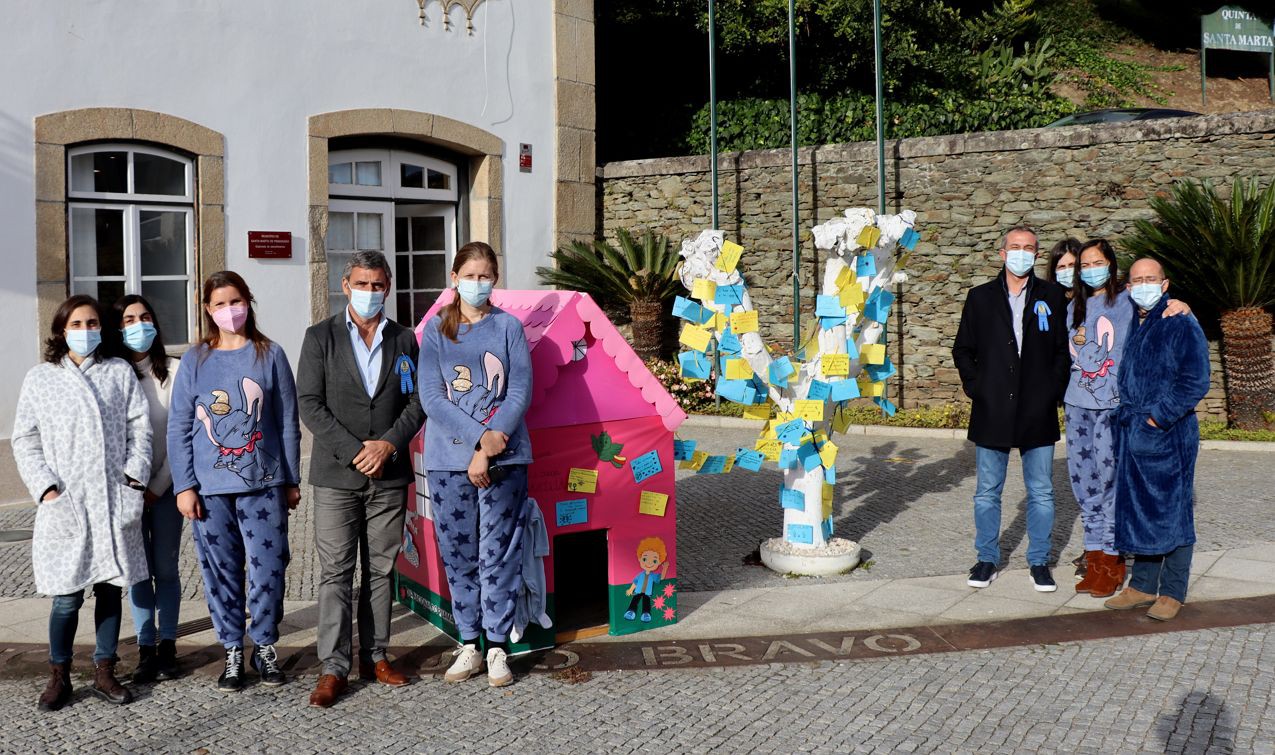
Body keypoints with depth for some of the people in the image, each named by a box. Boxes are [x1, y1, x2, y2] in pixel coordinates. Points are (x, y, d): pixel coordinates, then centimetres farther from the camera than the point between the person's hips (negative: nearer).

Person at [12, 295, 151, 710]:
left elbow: (139, 427, 6)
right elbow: (26, 441, 6)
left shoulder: (120, 372, 9)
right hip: (64, 504, -1)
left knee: (110, 588, 7)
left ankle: (104, 672, 19)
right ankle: (59, 676, 14)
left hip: (114, 501, 1)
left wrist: (134, 476, -5)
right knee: (67, 595, -3)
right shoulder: (40, 379, 8)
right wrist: (44, 486, -6)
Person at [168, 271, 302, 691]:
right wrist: (184, 486, -2)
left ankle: (265, 647, 17)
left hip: (263, 483, -1)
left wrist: (291, 480, 5)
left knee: (268, 568, 0)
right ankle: (233, 652, 19)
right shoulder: (195, 361, 4)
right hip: (210, 487, 1)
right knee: (221, 572, 6)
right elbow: (179, 428, 5)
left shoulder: (269, 355, 3)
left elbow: (287, 423, 6)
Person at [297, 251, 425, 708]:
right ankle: (333, 668, 3)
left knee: (381, 569, 9)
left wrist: (388, 444, -9)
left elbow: (416, 401, 7)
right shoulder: (321, 337, 3)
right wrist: (354, 451, -12)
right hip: (336, 474, -2)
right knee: (336, 572, -2)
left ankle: (375, 656, 19)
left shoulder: (404, 340, 10)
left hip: (389, 475, 3)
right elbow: (309, 404, -4)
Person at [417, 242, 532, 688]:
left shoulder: (509, 327, 4)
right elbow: (431, 398, -4)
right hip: (448, 460, 1)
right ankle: (469, 645, 21)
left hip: (503, 459, -1)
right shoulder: (435, 330, 5)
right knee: (458, 556, 8)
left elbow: (520, 392, -4)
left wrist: (487, 450, -14)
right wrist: (479, 437, -16)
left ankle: (497, 648, 12)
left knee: (498, 555, 1)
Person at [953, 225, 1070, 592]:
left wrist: (1054, 389, -4)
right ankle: (987, 558, 20)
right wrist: (974, 386, -1)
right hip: (992, 413, 0)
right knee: (987, 492, 7)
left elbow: (1065, 349, 6)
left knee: (1041, 493, 6)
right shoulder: (980, 297, 7)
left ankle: (1039, 562, 19)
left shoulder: (1052, 296, 6)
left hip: (1038, 413, 0)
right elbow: (962, 350, 10)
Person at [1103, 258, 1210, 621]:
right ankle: (1143, 585, 22)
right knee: (1137, 510, 12)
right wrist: (1128, 418, 10)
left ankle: (1173, 592, 11)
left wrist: (1158, 417, -16)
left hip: (1169, 434, -6)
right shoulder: (1128, 324, 12)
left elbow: (1196, 381, -13)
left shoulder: (1182, 325, -7)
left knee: (1172, 510, 1)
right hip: (1131, 435, 7)